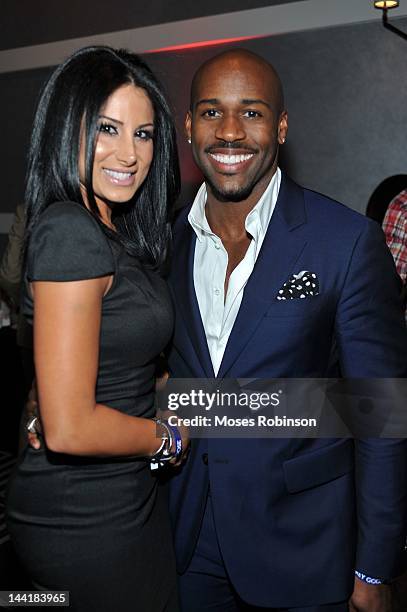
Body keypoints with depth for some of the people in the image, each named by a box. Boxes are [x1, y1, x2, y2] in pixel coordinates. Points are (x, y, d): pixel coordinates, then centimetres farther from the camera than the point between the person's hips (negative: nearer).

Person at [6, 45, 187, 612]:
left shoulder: (112, 231, 6)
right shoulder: (71, 231, -23)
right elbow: (69, 428, -26)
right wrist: (170, 437, -11)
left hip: (124, 494, 9)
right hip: (88, 518, -9)